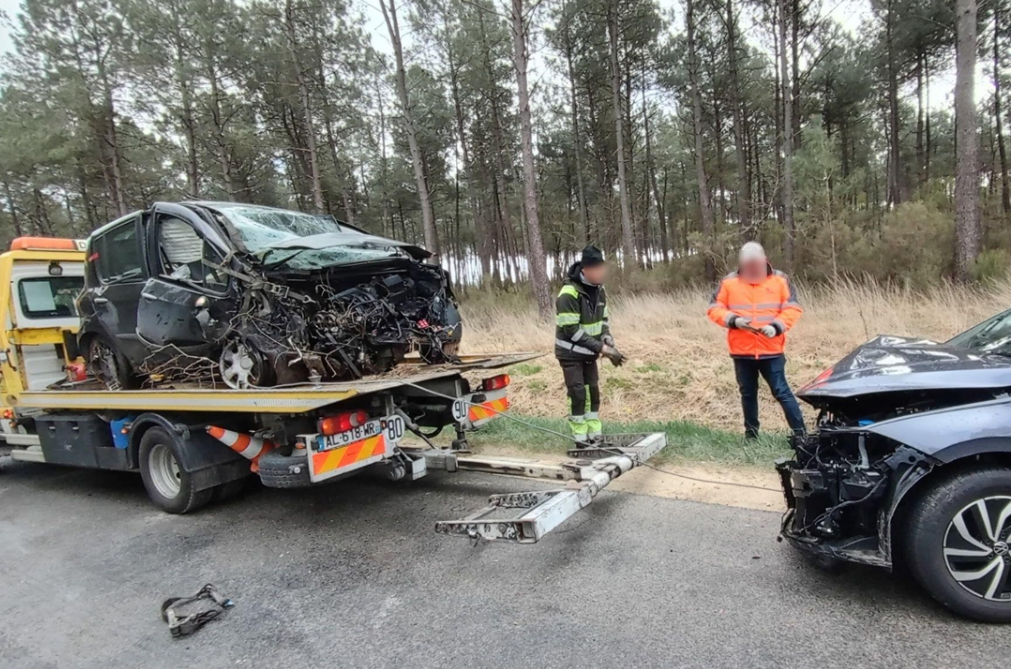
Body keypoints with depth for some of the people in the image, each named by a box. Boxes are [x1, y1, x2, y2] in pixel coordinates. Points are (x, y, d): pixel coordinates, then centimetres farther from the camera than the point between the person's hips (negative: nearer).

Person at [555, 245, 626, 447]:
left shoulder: (598, 290, 0)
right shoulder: (569, 294, -25)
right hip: (571, 354, -7)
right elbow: (572, 331, -25)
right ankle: (581, 440, 5)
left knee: (593, 393, 10)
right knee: (578, 395, -6)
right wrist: (602, 348, -24)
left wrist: (609, 344, -7)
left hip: (589, 353, 7)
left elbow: (602, 320, 10)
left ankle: (595, 436, 20)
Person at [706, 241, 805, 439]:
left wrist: (777, 326, -18)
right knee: (748, 393, 13)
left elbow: (793, 308, -2)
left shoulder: (780, 279, 0)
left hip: (772, 351, -2)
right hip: (741, 351, 2)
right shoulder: (729, 282, 1)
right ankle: (751, 432, 27)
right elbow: (714, 309, 2)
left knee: (781, 392, -1)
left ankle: (800, 432, 9)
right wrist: (733, 320, -16)